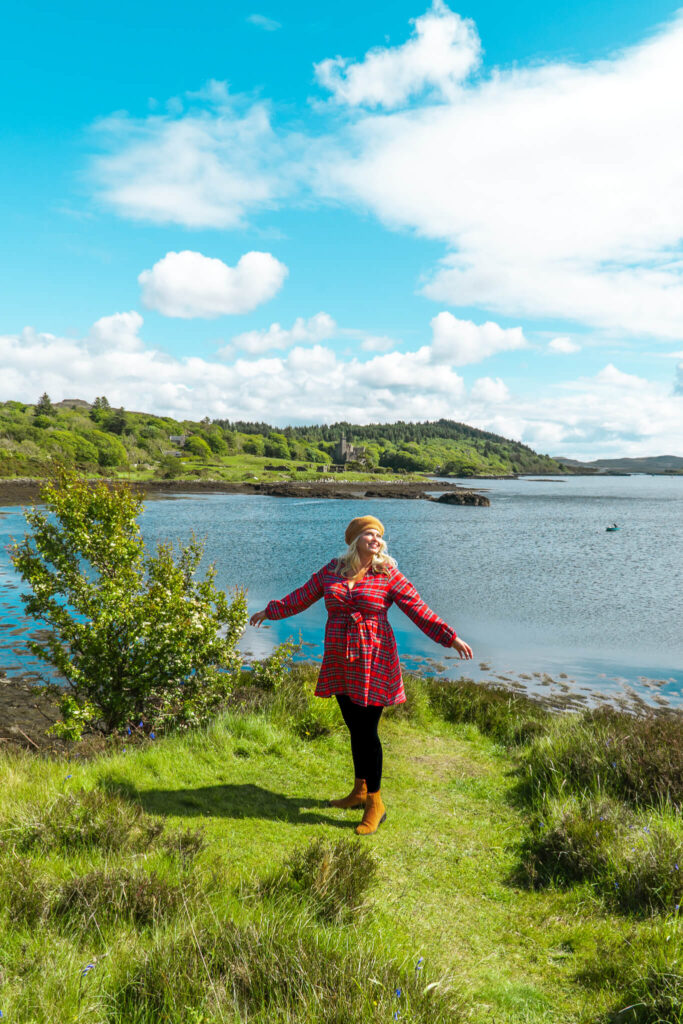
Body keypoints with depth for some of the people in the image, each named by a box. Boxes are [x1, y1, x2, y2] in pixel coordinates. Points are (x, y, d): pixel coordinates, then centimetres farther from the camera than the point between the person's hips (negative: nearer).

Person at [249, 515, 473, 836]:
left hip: (372, 664, -4)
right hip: (340, 664, 4)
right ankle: (359, 791, 33)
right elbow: (301, 597, 18)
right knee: (355, 729, 15)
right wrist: (269, 611, 27)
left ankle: (375, 804, 11)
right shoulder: (331, 571, 5)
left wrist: (451, 638, -10)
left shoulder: (388, 575, -5)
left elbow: (418, 610, -5)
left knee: (367, 731, -3)